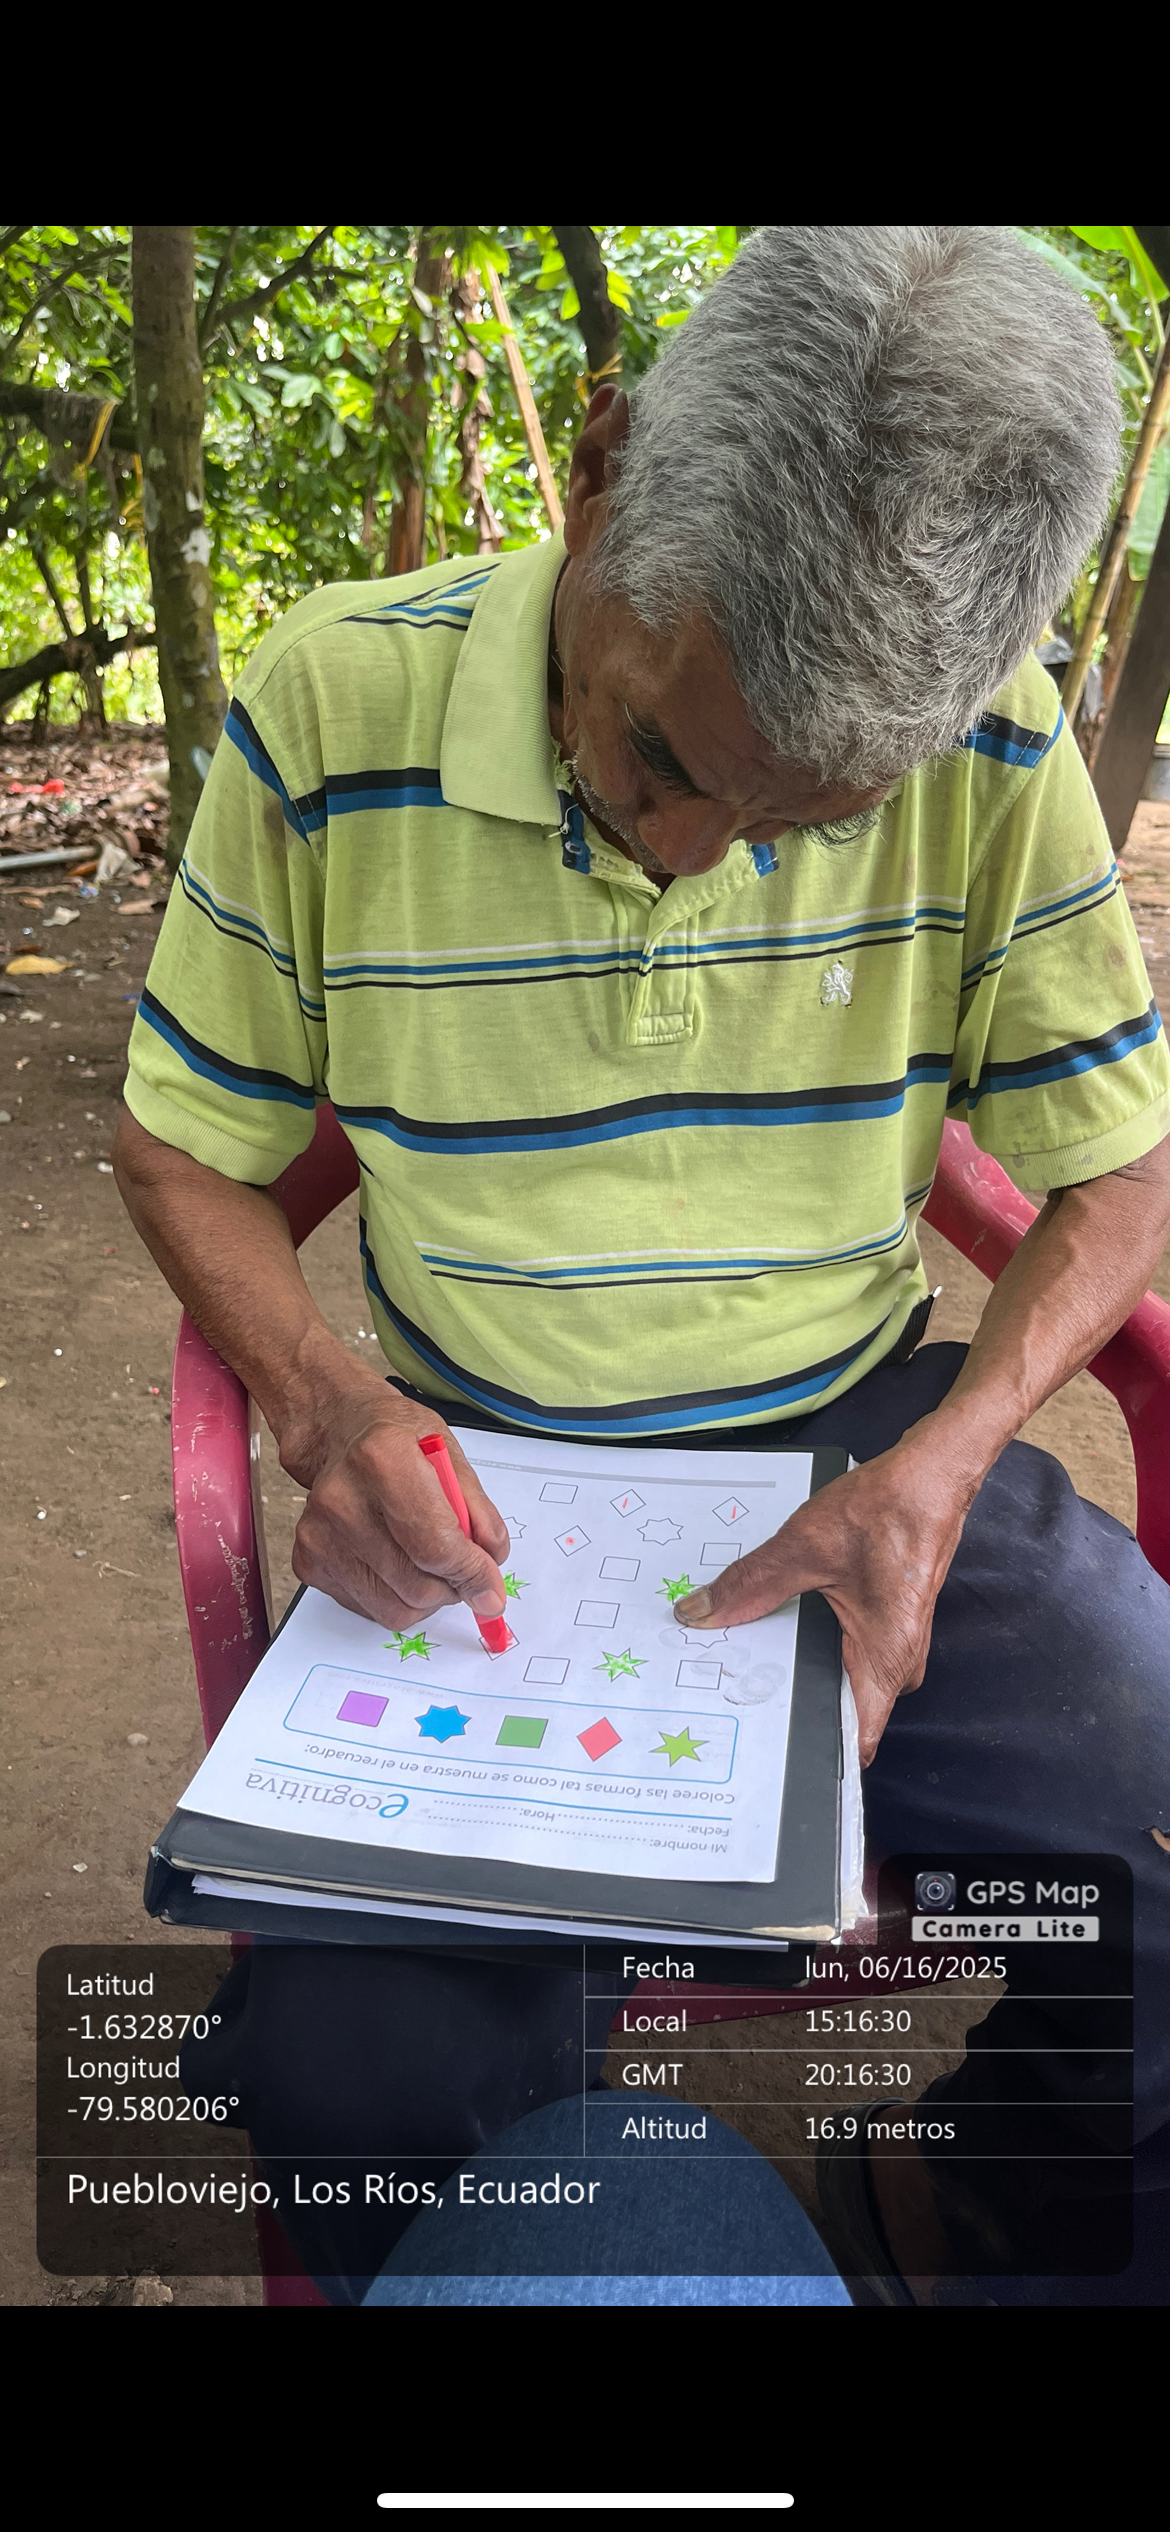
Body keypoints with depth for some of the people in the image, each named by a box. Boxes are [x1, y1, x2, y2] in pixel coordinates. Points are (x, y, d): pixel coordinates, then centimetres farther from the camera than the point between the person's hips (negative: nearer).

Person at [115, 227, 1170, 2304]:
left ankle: (958, 2203, 23)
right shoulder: (330, 708, -11)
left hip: (869, 1439, 2)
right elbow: (182, 1146, 1)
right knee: (365, 2066, -22)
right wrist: (324, 1406, -18)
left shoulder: (995, 747, -9)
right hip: (478, 1472, -1)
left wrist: (936, 1472, -18)